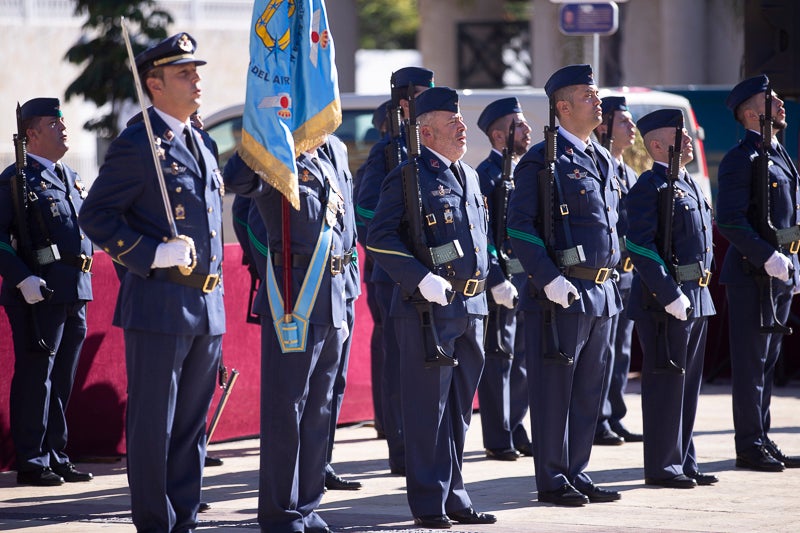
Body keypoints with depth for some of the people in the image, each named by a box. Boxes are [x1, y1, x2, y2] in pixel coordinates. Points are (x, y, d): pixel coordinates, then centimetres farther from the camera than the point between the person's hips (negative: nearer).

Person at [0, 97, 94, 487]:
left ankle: (56, 457, 18)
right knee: (35, 377, -4)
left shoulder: (71, 178, 18)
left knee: (63, 380, 11)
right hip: (38, 293, -8)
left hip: (75, 293, 8)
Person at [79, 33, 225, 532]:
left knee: (192, 422, 11)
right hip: (159, 305, -7)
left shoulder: (204, 144, 16)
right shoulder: (139, 145, -8)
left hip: (206, 306, 7)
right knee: (154, 424, -1)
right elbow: (97, 215, -10)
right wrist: (153, 253, -19)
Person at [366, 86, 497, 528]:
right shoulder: (408, 177, -8)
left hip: (470, 308, 8)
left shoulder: (468, 177, 17)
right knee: (428, 407, -4)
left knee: (458, 408, 12)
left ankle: (454, 496, 19)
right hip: (428, 308, -8)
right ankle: (429, 503, 0)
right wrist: (422, 279, -22)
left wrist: (487, 281, 18)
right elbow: (378, 239, -15)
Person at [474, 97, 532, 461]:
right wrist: (498, 282, -21)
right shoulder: (487, 174, -10)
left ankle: (515, 430, 22)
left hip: (529, 280, 8)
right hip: (502, 280, -8)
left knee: (522, 359, 13)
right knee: (499, 359, -3)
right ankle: (498, 440, 2)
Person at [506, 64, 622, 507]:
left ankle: (577, 474, 19)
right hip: (559, 294, -8)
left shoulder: (603, 160, 16)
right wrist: (548, 278, -21)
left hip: (601, 293, 8)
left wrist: (609, 273, 18)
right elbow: (519, 227, -13)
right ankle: (552, 480, 5)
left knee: (588, 390, 11)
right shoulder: (542, 160, -9)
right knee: (554, 389, -1)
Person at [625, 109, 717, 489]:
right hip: (663, 300, -9)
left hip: (695, 298, 9)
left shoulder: (689, 184, 17)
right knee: (665, 382, -4)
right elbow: (640, 248, -19)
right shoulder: (649, 187, -12)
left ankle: (684, 461, 19)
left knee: (689, 382, 12)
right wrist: (670, 296, -22)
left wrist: (698, 291, 17)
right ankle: (662, 467, 2)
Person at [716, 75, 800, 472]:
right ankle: (750, 446, 0)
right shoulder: (741, 159, -12)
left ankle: (763, 441, 18)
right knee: (752, 362, -4)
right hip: (753, 274, -9)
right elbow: (729, 221, -19)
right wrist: (768, 257, -23)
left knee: (768, 361, 13)